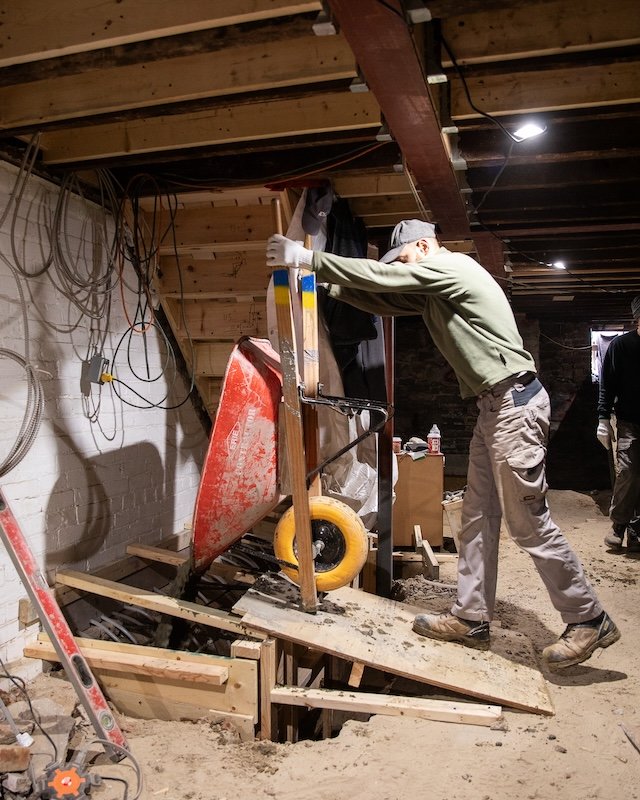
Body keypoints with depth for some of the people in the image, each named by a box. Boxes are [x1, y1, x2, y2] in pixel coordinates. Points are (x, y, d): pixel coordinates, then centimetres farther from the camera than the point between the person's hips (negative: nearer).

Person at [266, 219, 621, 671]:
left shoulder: (453, 266, -9)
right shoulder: (433, 289, 20)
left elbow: (380, 276, -15)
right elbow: (384, 298, 20)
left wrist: (307, 258, -11)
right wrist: (325, 282, 9)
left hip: (514, 403, -10)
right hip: (493, 408, 10)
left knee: (528, 521, -3)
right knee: (478, 515, 11)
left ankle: (590, 621, 13)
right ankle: (472, 619, 20)